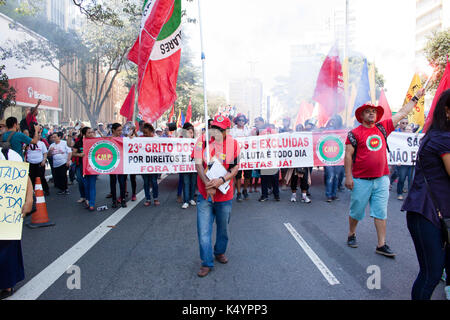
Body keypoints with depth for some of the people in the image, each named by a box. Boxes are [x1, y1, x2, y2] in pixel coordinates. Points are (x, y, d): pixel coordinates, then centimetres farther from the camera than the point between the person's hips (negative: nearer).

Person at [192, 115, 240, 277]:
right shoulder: (202, 140, -6)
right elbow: (198, 164, -10)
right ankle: (207, 263, 13)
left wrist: (221, 180, -22)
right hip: (205, 194, -1)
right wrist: (208, 184, -22)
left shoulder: (233, 143, -4)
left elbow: (235, 168, -5)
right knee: (203, 230, -2)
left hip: (225, 194, 1)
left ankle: (220, 252, 42)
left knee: (223, 228, 17)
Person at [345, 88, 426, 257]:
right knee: (356, 211, 7)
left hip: (381, 179, 4)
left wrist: (416, 97, 22)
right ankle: (351, 234, 30)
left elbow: (402, 113, 19)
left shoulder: (382, 128, 10)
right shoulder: (355, 133, -4)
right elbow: (348, 155, -6)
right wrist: (348, 176, -10)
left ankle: (381, 245, 10)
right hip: (361, 180, -4)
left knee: (381, 213, 5)